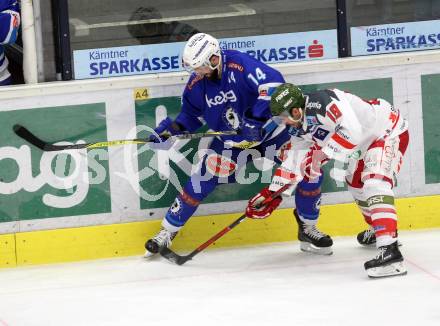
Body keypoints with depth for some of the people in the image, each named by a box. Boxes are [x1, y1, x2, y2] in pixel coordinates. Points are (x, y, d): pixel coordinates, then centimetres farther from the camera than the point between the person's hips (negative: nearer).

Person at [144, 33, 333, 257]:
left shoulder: (239, 65, -28)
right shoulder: (196, 84, -9)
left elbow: (273, 84, -38)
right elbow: (192, 115, 9)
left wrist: (256, 119, -40)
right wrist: (171, 128, -8)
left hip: (268, 130, -3)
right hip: (231, 141, 3)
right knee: (203, 180, -9)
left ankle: (308, 228, 7)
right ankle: (167, 231, 4)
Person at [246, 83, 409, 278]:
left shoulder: (319, 102, -25)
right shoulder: (307, 123, 7)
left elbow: (351, 130, -37)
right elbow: (297, 157, 15)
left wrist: (323, 154, -30)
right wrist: (274, 191, 12)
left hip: (390, 132, -11)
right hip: (369, 141, 11)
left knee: (375, 184, -27)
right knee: (356, 183, 26)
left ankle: (389, 251, -41)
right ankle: (379, 230, 49)